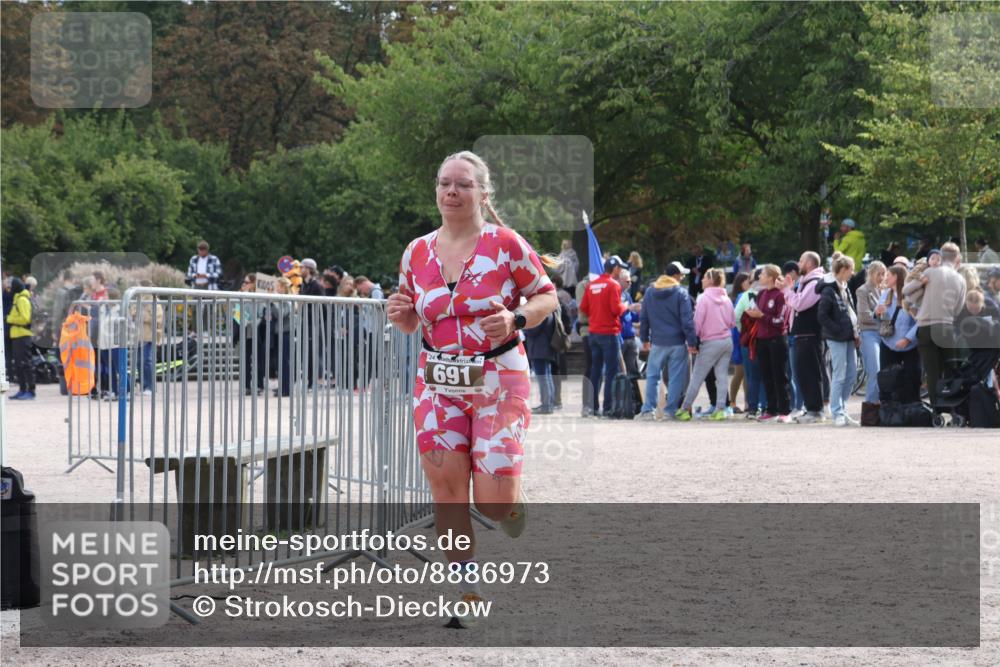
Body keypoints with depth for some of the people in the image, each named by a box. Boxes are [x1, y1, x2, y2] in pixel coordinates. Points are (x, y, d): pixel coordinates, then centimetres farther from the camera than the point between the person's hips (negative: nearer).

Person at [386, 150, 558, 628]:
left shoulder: (505, 244, -7)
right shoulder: (417, 252, 5)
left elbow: (548, 296, 1)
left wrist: (515, 319, -17)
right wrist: (399, 315, -7)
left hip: (498, 380, -4)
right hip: (437, 382, 4)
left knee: (493, 500, -9)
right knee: (446, 485, -4)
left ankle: (514, 509, 30)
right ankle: (468, 592, 7)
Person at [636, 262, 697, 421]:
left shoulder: (650, 291, 6)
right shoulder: (681, 293, -8)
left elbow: (643, 318, 11)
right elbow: (687, 320, -11)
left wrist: (644, 338, 19)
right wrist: (692, 341, -7)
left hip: (657, 342, 3)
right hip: (677, 342, -3)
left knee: (652, 376, 10)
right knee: (676, 378, 4)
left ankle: (648, 410, 2)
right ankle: (670, 410, 2)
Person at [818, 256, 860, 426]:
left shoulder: (845, 289, 15)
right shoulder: (829, 291, -12)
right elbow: (822, 316, -16)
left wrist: (855, 332, 10)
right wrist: (838, 330, -17)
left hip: (848, 337, 9)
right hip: (836, 339, -9)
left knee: (851, 374, 9)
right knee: (839, 376, -6)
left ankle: (842, 410, 17)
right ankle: (837, 414, -1)